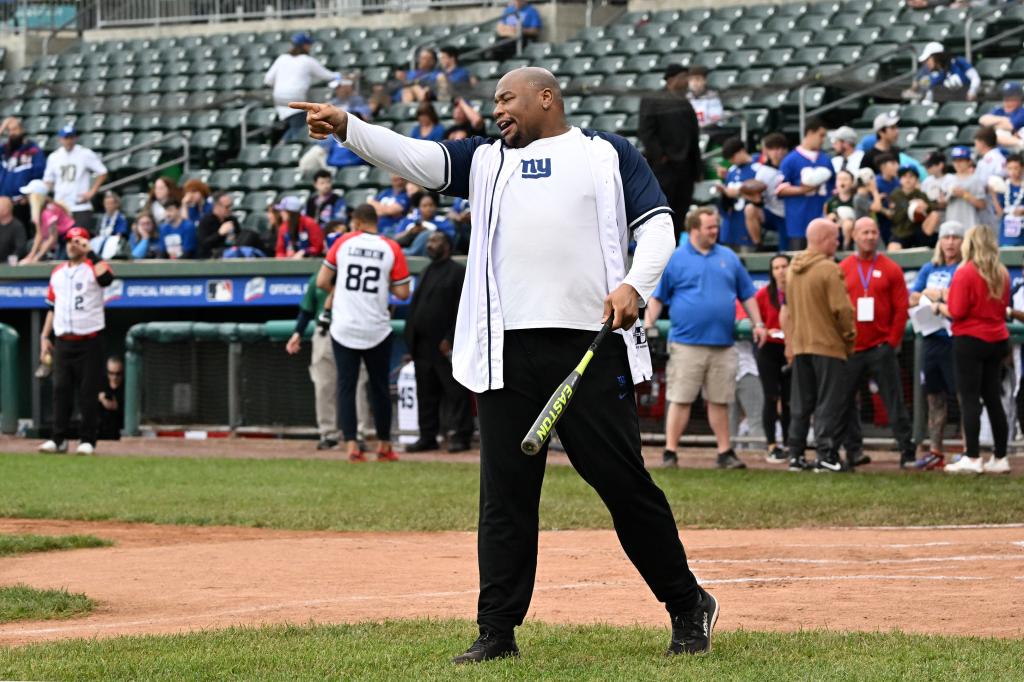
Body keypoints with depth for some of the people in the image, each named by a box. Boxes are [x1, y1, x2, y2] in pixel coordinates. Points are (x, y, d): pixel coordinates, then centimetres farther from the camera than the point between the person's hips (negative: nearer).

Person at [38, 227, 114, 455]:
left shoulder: (94, 267, -2)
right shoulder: (57, 272, 15)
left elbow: (107, 278, -27)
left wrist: (90, 254, -18)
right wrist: (45, 337, 12)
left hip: (89, 341, -5)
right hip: (62, 342, 5)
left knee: (88, 392, -2)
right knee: (61, 390, 2)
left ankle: (87, 440, 3)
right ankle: (59, 439, 6)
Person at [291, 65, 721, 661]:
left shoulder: (608, 153, 11)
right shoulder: (487, 159, 20)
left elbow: (658, 225, 4)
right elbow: (417, 158, 6)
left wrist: (635, 284, -15)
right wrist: (347, 128, -10)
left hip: (591, 344, -3)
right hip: (508, 351, 3)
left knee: (624, 480, -3)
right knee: (505, 490, 1)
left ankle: (688, 605, 12)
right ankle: (498, 630, 5)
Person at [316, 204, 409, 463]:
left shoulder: (343, 242, 0)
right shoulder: (391, 249, -2)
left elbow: (322, 281, 0)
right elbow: (402, 293, -3)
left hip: (344, 329, 0)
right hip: (376, 330, 0)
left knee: (346, 386, 3)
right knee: (379, 386, 12)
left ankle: (351, 445, -7)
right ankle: (384, 446, 19)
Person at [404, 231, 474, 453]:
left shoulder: (459, 272, -2)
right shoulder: (426, 272, 22)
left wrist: (450, 339, -17)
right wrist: (411, 339, 12)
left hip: (445, 345, -8)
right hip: (423, 346, 8)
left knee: (455, 392, -5)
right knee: (426, 393, 9)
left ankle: (461, 435, -4)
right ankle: (427, 436, 14)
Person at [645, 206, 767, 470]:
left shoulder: (729, 259, 13)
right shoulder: (674, 260, 3)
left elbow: (747, 295, 18)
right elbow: (656, 297, 3)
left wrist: (757, 324, 10)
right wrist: (648, 326, -7)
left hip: (723, 345, 3)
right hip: (687, 343, -3)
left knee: (719, 401, 7)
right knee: (680, 400, -4)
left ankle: (725, 452, 13)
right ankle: (670, 453, 0)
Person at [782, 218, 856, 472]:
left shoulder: (792, 270, 10)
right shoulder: (829, 270, -14)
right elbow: (842, 309, -18)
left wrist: (790, 343, 20)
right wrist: (849, 336, -3)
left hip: (799, 345, 7)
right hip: (828, 345, -7)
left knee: (800, 404, 11)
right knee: (829, 403, -3)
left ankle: (796, 454, 12)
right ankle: (826, 454, -7)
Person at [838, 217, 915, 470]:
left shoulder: (890, 269, 3)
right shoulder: (842, 269, 7)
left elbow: (901, 309, 1)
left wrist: (892, 342, -5)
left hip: (882, 347, -2)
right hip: (850, 349, 2)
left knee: (894, 401, -3)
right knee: (845, 401, 3)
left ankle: (907, 451, -2)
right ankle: (852, 450, 12)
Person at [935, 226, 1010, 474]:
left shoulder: (964, 273, -14)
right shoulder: (1002, 274, 6)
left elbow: (956, 312, -15)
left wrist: (939, 307, 2)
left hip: (970, 340, -6)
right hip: (997, 340, 6)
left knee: (969, 399, -3)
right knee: (993, 398, 11)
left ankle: (972, 458, -7)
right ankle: (1000, 458, 11)